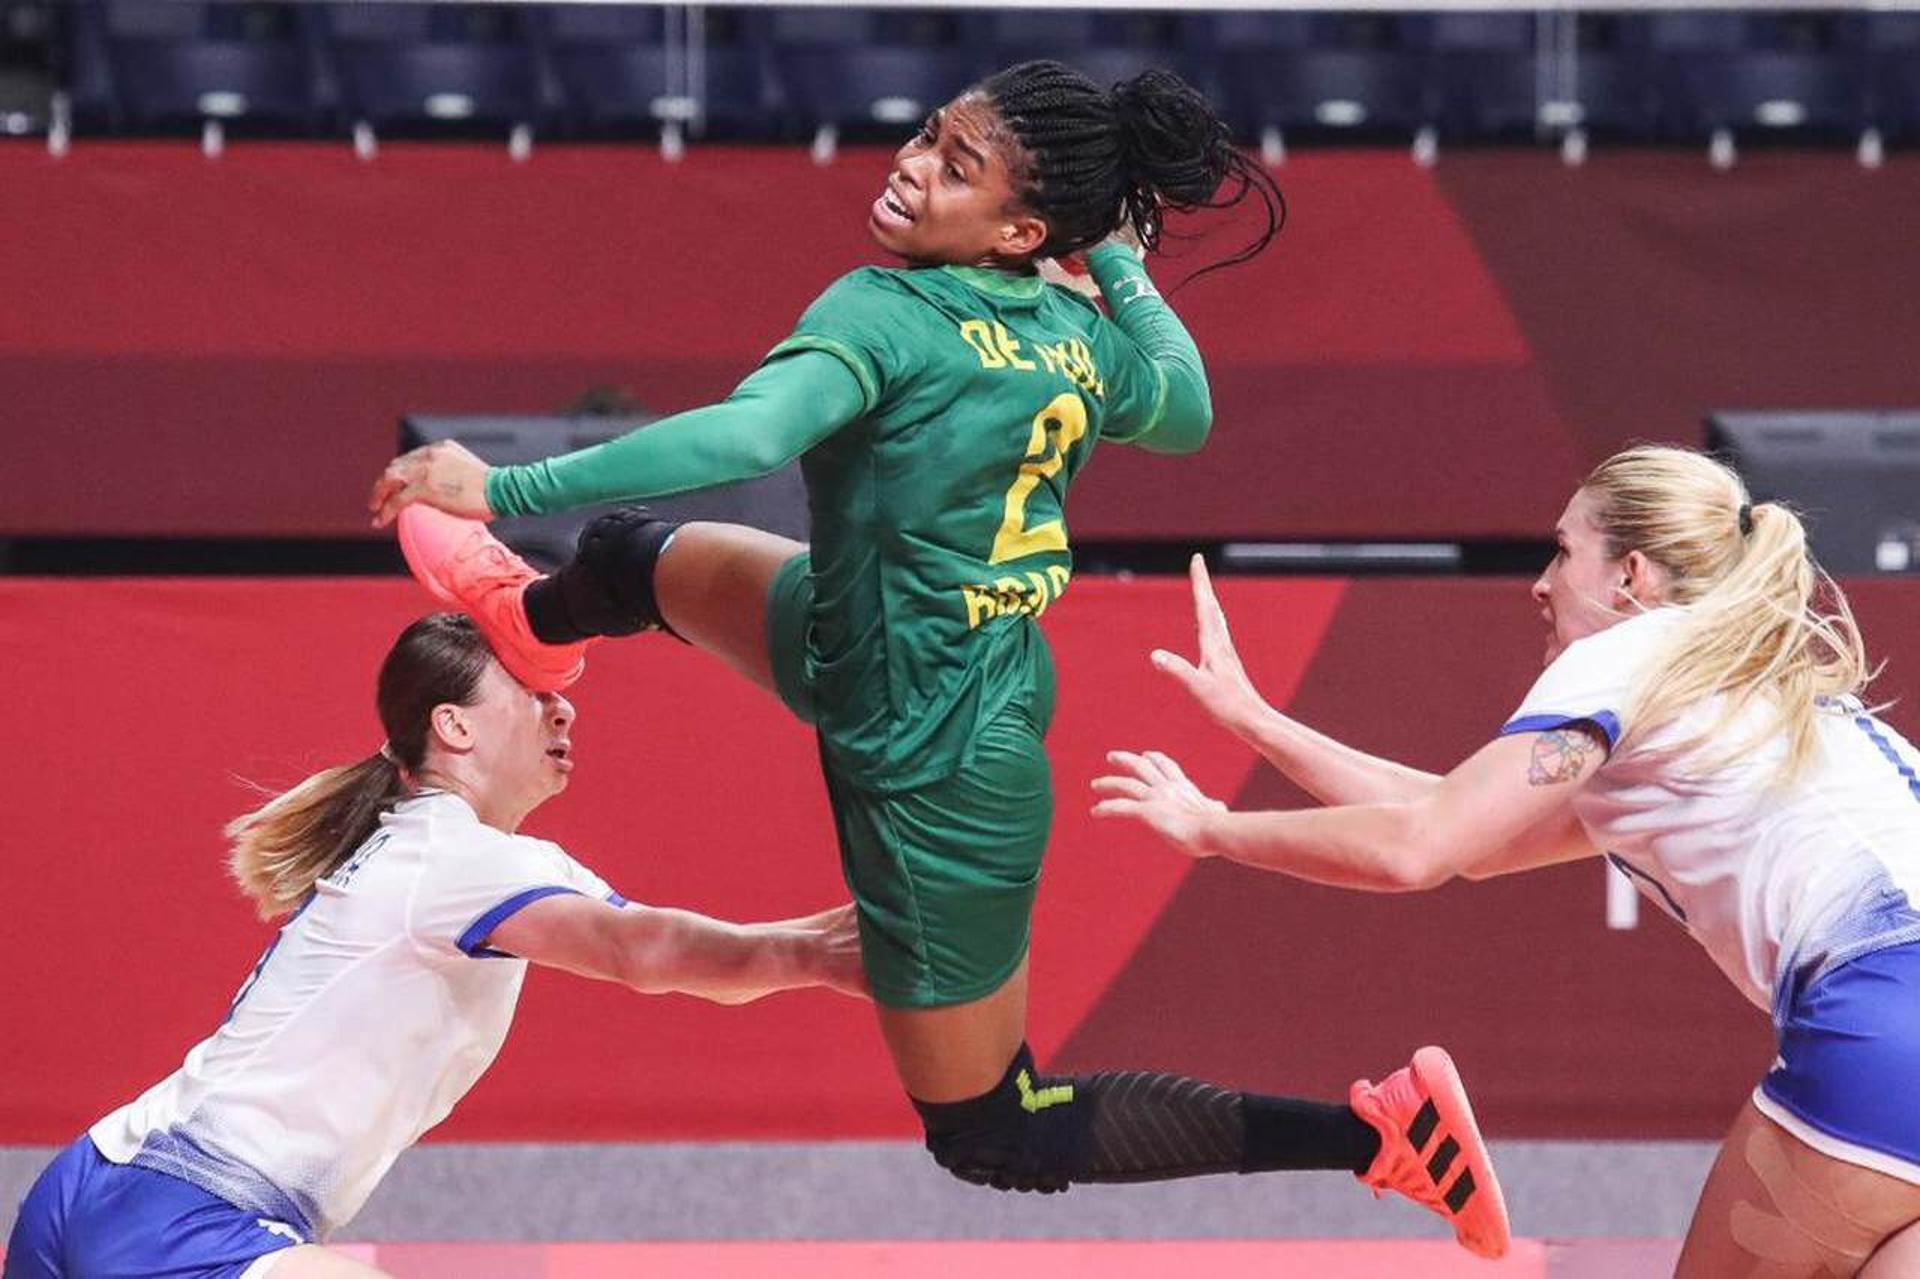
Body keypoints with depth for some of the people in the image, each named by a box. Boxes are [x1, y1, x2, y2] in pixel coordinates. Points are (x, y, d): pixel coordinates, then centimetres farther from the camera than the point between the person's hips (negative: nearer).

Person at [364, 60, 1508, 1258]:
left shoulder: (889, 314, -29)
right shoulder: (1086, 337, -7)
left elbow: (750, 434, -46)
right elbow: (1189, 411, 15)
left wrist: (508, 490, -44)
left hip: (934, 775, -9)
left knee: (994, 1135, 9)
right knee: (644, 559, 26)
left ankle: (1375, 1129, 2)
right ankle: (536, 622, 66)